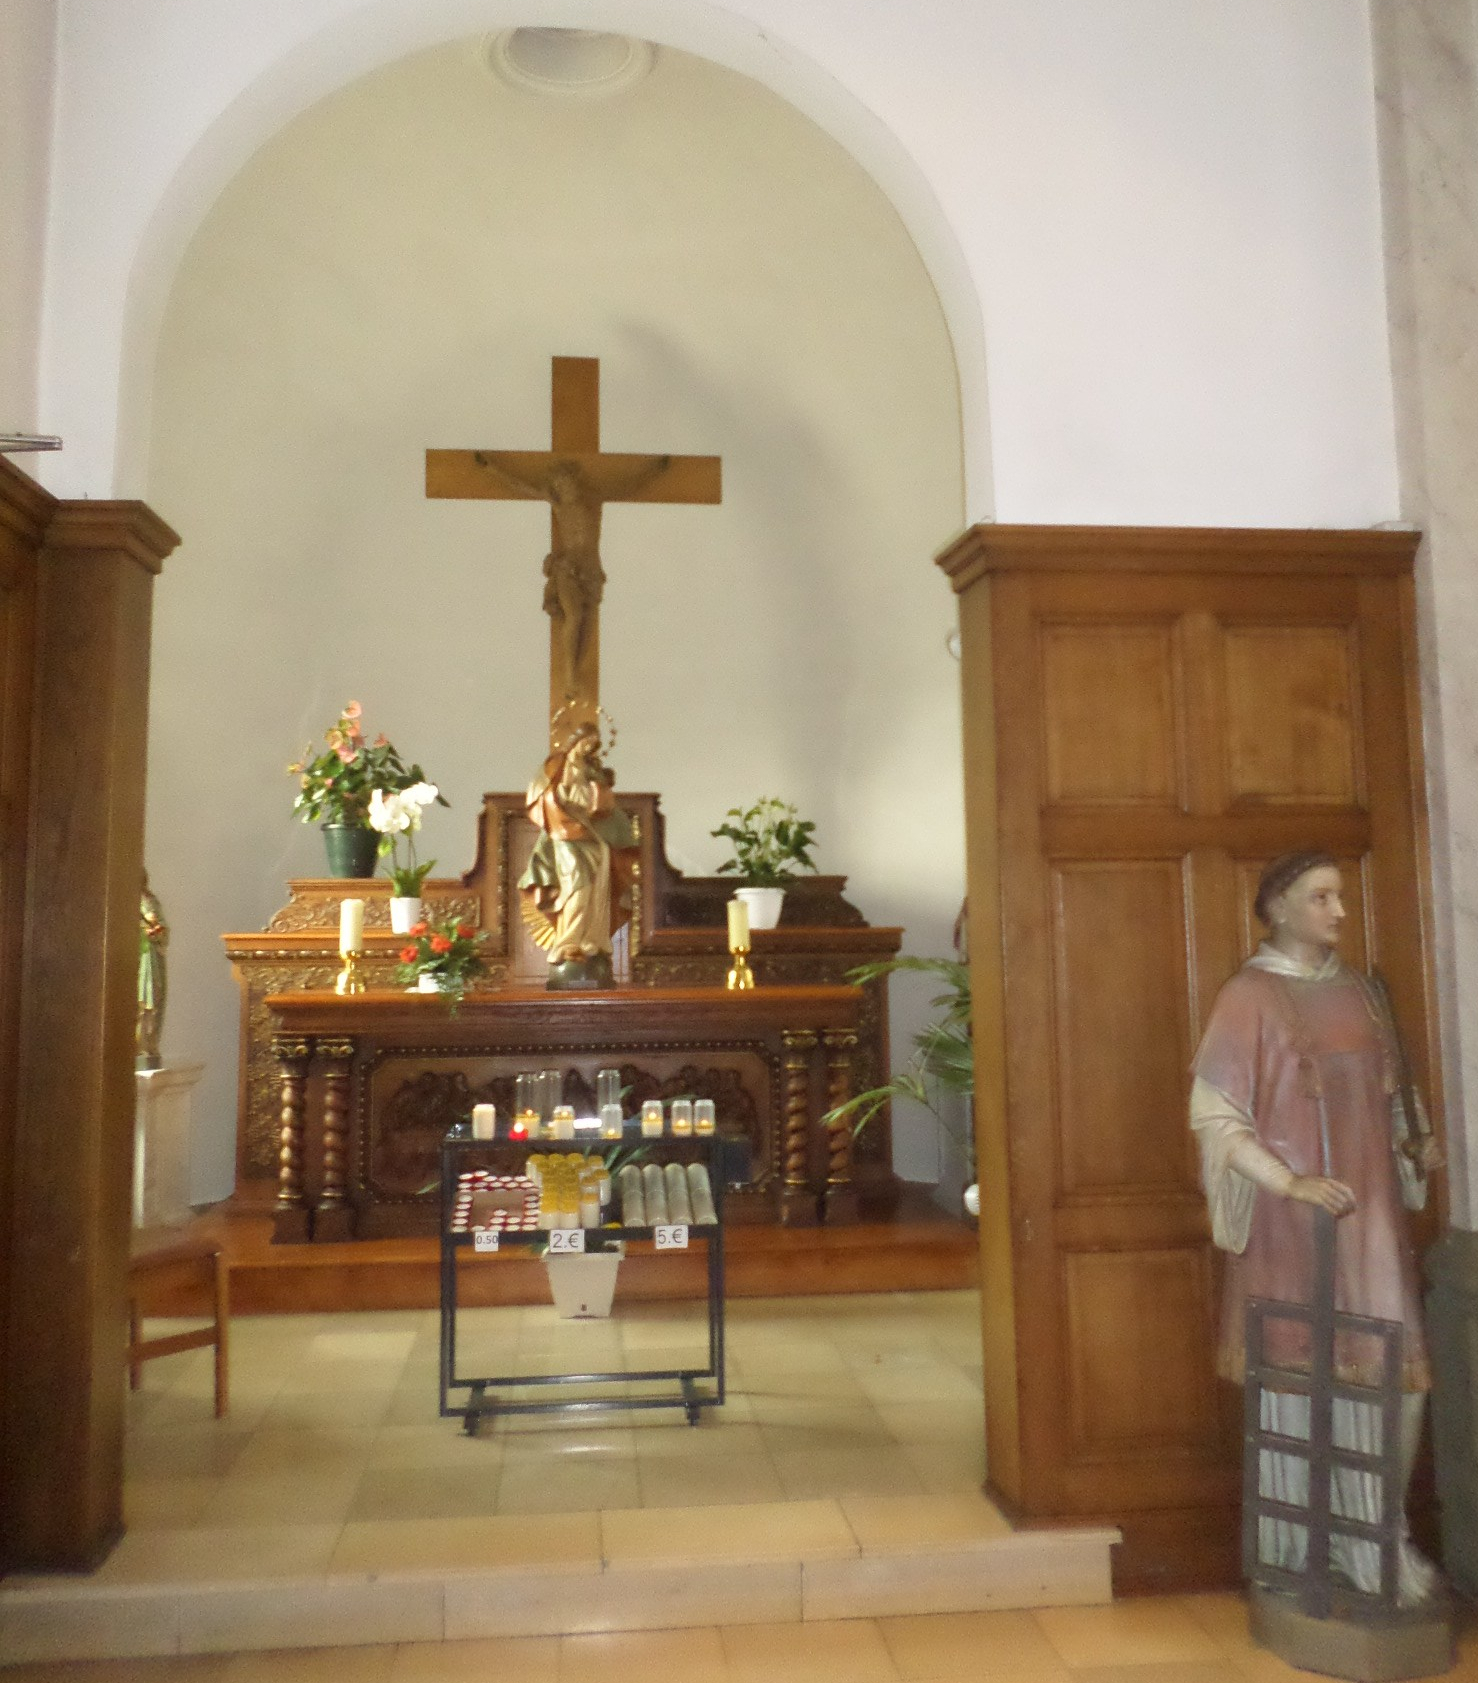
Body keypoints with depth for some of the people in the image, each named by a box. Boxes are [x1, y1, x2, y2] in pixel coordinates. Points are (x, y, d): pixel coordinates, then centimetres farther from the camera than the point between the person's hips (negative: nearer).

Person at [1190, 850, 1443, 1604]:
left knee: (1388, 1367, 5)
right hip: (1292, 1215, -5)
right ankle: (1295, 1550, 18)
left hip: (1370, 1211, 6)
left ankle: (1369, 1536, 22)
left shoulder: (1360, 990, 11)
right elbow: (1214, 1114, -12)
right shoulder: (1250, 997, -8)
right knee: (1296, 1370, 3)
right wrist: (1291, 1184, -19)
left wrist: (1416, 1143, 3)